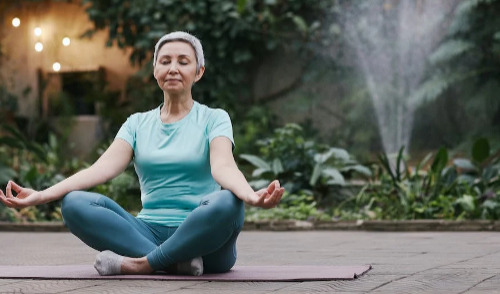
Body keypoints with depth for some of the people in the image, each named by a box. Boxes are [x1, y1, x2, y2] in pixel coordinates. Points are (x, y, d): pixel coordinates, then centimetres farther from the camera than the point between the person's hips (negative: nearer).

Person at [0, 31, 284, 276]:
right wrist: (41, 195, -19)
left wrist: (252, 196, -40)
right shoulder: (138, 123, 14)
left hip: (203, 237, -3)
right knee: (75, 203, -20)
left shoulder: (214, 118, 5)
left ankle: (139, 264, -24)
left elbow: (223, 166, -15)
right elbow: (103, 168, -2)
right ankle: (177, 261, -28)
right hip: (150, 233, 3)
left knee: (227, 204, -36)